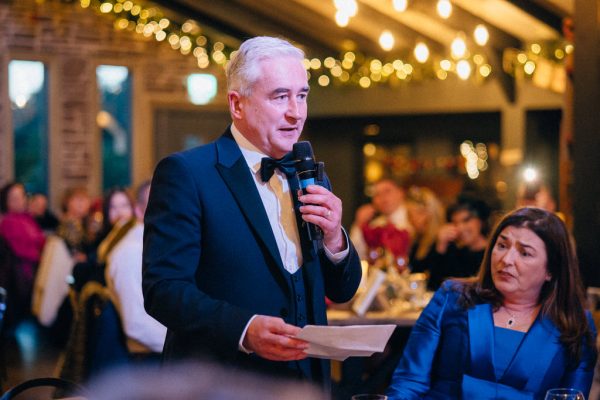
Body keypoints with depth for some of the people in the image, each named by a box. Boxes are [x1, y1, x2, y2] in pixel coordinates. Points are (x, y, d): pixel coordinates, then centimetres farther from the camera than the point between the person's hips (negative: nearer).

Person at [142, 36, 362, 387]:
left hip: (307, 381, 6)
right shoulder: (185, 173, -11)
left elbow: (342, 291, 8)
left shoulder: (311, 178, 7)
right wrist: (244, 329, -31)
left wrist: (334, 238, -11)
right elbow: (163, 289, -18)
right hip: (222, 384, -6)